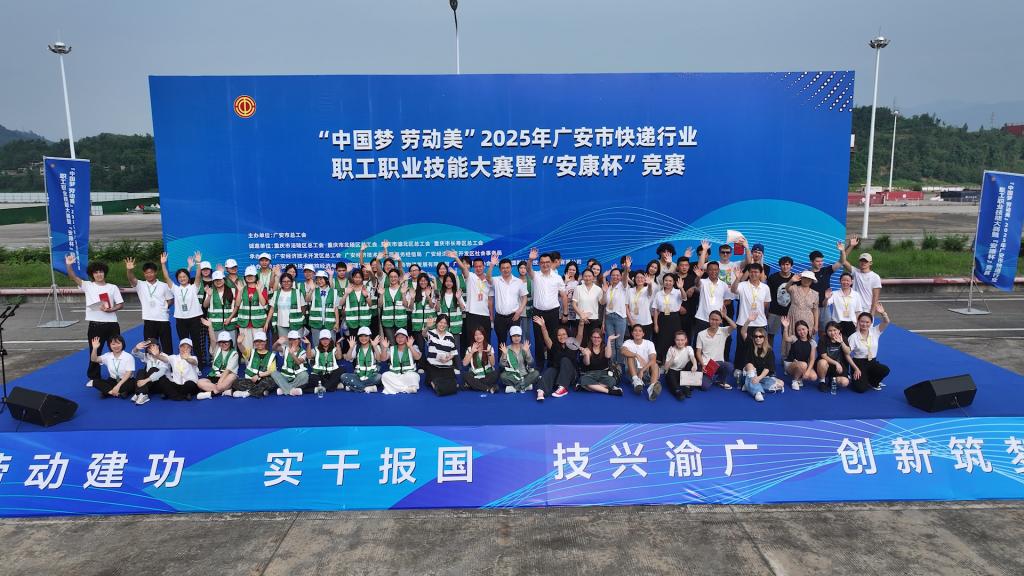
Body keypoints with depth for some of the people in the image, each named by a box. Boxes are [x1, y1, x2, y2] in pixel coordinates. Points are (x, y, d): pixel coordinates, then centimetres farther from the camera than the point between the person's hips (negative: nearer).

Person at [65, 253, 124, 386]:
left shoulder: (113, 287, 4)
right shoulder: (88, 286, 3)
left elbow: (121, 304, 1)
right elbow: (73, 277, -10)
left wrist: (110, 309, -17)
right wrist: (68, 265, -26)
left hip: (111, 324, 0)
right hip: (95, 325, 0)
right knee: (95, 352, 7)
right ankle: (94, 378, 20)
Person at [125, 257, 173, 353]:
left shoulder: (164, 285, 5)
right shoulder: (140, 285, 5)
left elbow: (171, 300, 12)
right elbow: (131, 279, -15)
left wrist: (164, 306, -8)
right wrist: (129, 270, -35)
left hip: (163, 320, 0)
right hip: (149, 321, 1)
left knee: (167, 346, 5)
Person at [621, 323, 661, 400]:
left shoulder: (649, 343, 0)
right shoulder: (628, 343, 0)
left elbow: (653, 360, -16)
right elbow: (623, 351, -25)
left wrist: (642, 371, -28)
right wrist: (637, 356, -36)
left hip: (646, 371, 0)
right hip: (633, 372, 0)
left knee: (655, 364, -30)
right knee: (630, 356, -23)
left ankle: (652, 388, -60)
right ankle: (636, 381, -43)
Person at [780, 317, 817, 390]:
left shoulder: (812, 343, 0)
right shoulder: (794, 338, -7)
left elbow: (812, 359, -5)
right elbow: (787, 339, -33)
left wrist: (808, 371, -20)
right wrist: (786, 328, -49)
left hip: (806, 365, 3)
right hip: (790, 364, -3)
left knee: (813, 377, -26)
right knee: (803, 365, -36)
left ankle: (799, 377, 8)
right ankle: (795, 380, -7)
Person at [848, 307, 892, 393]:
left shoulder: (874, 332, 0)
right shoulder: (853, 337, -9)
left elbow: (886, 322, -16)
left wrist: (883, 313, -32)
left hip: (873, 362, 4)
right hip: (859, 364, -4)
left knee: (885, 370, -29)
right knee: (861, 388, -22)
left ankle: (872, 382, 5)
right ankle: (856, 380, 18)